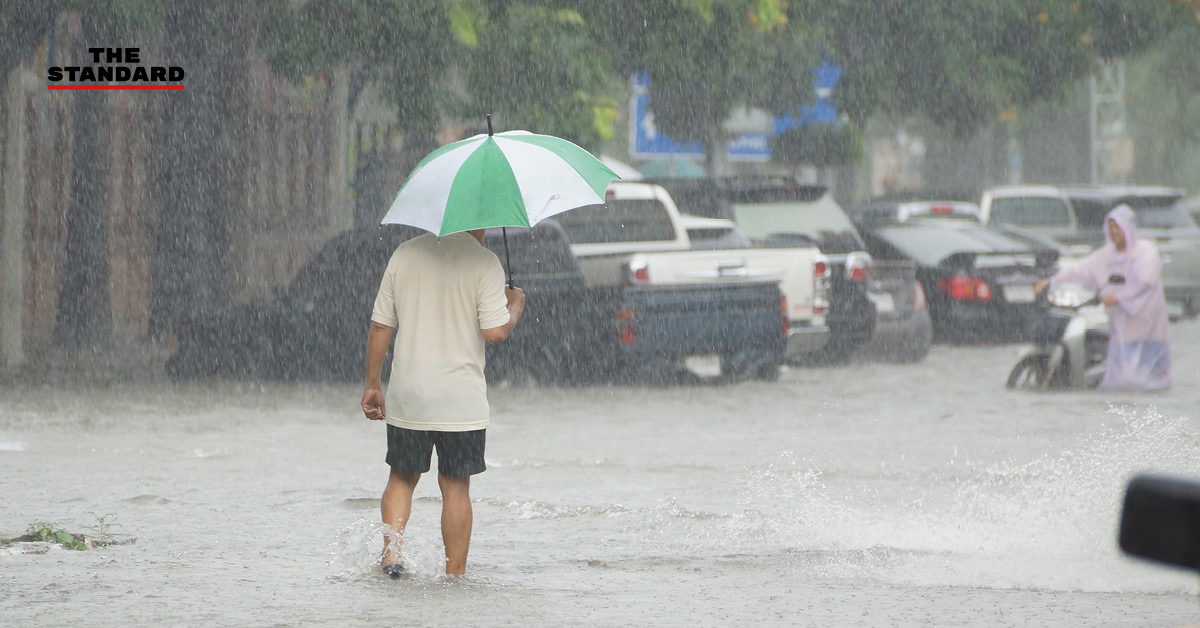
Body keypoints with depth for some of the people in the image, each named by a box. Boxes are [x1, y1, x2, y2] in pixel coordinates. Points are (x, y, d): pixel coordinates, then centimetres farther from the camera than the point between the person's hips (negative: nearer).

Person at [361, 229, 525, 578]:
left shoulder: (405, 254, 4)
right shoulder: (484, 263, -8)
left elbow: (380, 326, 5)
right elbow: (495, 332, -13)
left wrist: (372, 386, 13)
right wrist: (515, 305, 8)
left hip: (407, 396, 3)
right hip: (461, 399, -3)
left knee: (402, 477, 16)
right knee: (456, 485, 6)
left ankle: (391, 547, -5)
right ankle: (455, 573, 8)